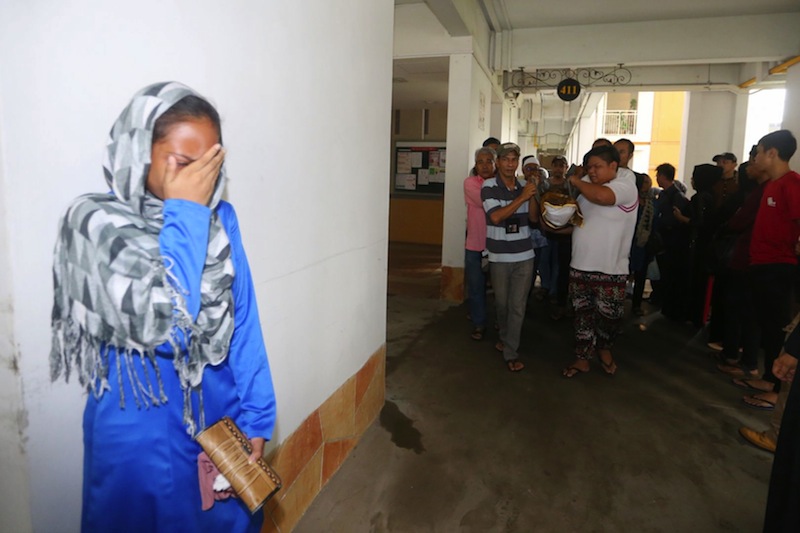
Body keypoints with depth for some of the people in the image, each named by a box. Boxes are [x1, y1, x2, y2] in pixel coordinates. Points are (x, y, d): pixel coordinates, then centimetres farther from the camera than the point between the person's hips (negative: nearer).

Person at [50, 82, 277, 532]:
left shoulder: (220, 217, -4)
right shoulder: (96, 221, -16)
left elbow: (244, 323, 0)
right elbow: (161, 324, -30)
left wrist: (255, 417, -1)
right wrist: (184, 211, -23)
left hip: (222, 412, 4)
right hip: (141, 426, -3)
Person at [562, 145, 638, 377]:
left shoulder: (625, 185, -10)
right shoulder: (588, 186, 10)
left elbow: (601, 196, -32)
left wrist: (576, 181, -16)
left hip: (610, 270, -5)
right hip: (580, 266, 5)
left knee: (609, 317, 10)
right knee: (583, 315, 14)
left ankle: (604, 349, 37)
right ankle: (582, 359, 27)